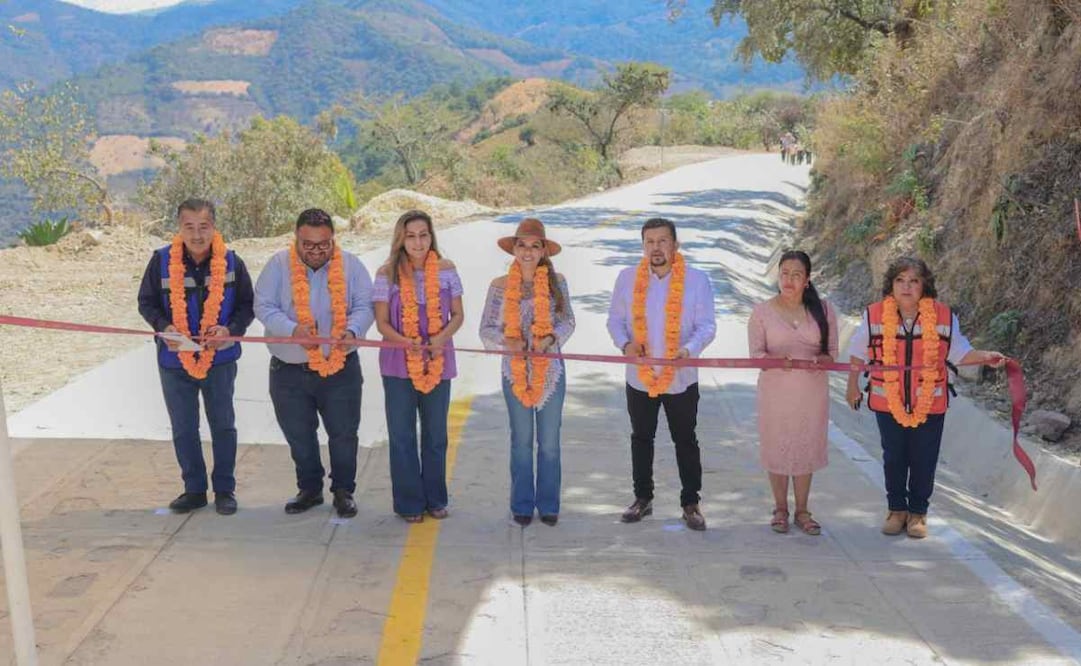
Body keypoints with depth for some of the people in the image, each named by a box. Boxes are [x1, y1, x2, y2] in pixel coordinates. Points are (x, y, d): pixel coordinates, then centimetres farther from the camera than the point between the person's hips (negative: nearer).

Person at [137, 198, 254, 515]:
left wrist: (230, 329, -17)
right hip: (175, 359, 1)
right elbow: (146, 302, 3)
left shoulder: (231, 262, -7)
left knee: (223, 425, 8)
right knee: (183, 429, 10)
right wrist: (164, 327, -16)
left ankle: (225, 489, 21)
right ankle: (194, 489, 25)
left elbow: (247, 305, 2)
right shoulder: (162, 260, -7)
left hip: (219, 359, -1)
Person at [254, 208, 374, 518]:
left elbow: (365, 306, -3)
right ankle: (309, 489, 32)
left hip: (340, 368, -1)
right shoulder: (279, 265, -3)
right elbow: (264, 307, -7)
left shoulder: (350, 265, -2)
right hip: (289, 370, 1)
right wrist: (293, 330, -24)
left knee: (343, 433, 6)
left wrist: (352, 331, -24)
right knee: (298, 435, 13)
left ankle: (343, 490, 24)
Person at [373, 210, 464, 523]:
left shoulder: (446, 269, -2)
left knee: (436, 435, 12)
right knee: (402, 436, 5)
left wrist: (442, 336, -16)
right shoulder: (387, 274, -5)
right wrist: (406, 342, -22)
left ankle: (435, 499, 28)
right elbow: (382, 322, -3)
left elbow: (458, 315, 4)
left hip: (438, 363, 1)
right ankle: (409, 503, 18)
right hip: (399, 365, -1)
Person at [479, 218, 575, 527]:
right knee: (521, 441, 11)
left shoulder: (556, 281, -3)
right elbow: (487, 329, -1)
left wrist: (551, 337, -15)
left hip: (551, 371, 0)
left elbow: (568, 321, 3)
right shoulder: (500, 286, -4)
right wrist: (507, 342, -20)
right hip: (515, 372, 0)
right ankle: (522, 505, 22)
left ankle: (548, 505, 21)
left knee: (550, 442, 8)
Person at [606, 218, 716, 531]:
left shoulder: (697, 280, -6)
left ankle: (690, 503, 21)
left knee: (686, 442, 8)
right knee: (641, 439, 15)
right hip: (639, 376, 2)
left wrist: (689, 349, -25)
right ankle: (643, 498, 30)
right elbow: (615, 320, 5)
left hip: (681, 378, -2)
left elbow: (706, 326, -6)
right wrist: (625, 343, -15)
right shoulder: (627, 278, -1)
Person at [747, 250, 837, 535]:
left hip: (813, 391, 1)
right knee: (777, 447, 5)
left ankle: (802, 511, 22)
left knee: (806, 448, 9)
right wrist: (775, 359, -24)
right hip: (776, 391, -1)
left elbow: (832, 351, 5)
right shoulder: (762, 311, -1)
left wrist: (821, 360, -18)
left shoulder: (823, 310, 3)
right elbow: (756, 353, -3)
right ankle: (780, 509, 22)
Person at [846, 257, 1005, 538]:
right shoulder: (874, 315, -8)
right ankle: (897, 510, 29)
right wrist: (853, 386, 11)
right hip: (888, 402, 0)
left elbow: (959, 351, 3)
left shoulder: (944, 316, -8)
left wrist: (986, 357, -15)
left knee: (924, 460, 8)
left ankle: (918, 512, 25)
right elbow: (858, 352, 6)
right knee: (893, 458, 12)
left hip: (930, 404, 0)